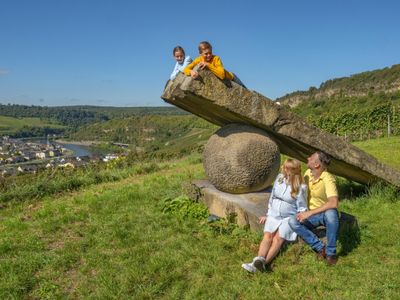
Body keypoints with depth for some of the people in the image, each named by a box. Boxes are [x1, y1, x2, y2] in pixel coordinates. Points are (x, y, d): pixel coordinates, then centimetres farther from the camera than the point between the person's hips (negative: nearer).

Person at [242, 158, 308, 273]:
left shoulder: (300, 187, -11)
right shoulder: (279, 178, 4)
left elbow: (302, 208, -2)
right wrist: (268, 214, 13)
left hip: (289, 217, -4)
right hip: (273, 215, 4)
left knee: (278, 238, -25)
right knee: (267, 235, -19)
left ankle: (263, 263, -44)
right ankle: (259, 260, -38)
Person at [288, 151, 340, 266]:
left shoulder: (328, 179, -24)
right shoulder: (308, 173, -2)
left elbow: (333, 203, -37)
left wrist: (309, 213, -36)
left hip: (326, 214, -5)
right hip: (311, 215, 5)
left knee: (331, 213, -41)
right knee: (293, 222, -25)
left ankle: (331, 252, -22)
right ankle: (320, 248, -13)